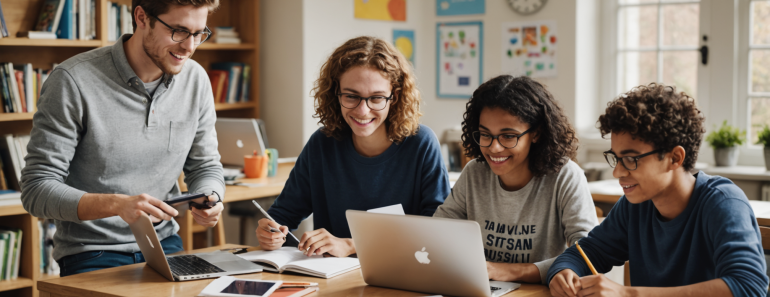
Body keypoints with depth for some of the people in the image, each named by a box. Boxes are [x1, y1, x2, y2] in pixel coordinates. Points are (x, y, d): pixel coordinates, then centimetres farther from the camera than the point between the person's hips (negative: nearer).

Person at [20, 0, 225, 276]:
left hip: (164, 244, 5)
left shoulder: (196, 79, 2)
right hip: (91, 253, -4)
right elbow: (36, 190, -16)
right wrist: (117, 204, -31)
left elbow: (205, 167, 12)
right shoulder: (73, 81, -15)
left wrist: (209, 200, -12)